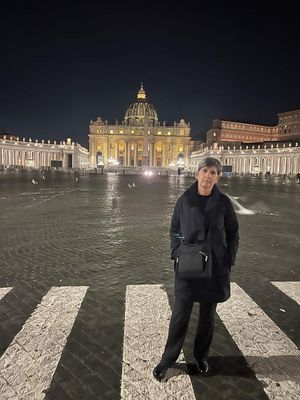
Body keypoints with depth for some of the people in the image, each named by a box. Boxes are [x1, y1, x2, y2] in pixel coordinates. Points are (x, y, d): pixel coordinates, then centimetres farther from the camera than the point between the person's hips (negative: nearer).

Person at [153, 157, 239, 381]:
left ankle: (202, 356, 39)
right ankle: (168, 359, 27)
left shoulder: (223, 202, -4)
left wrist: (228, 262, -2)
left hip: (215, 268, 1)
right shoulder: (184, 200, -4)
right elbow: (174, 230, 5)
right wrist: (177, 253, -7)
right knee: (180, 315, 6)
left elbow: (233, 234, 3)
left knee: (208, 315, 16)